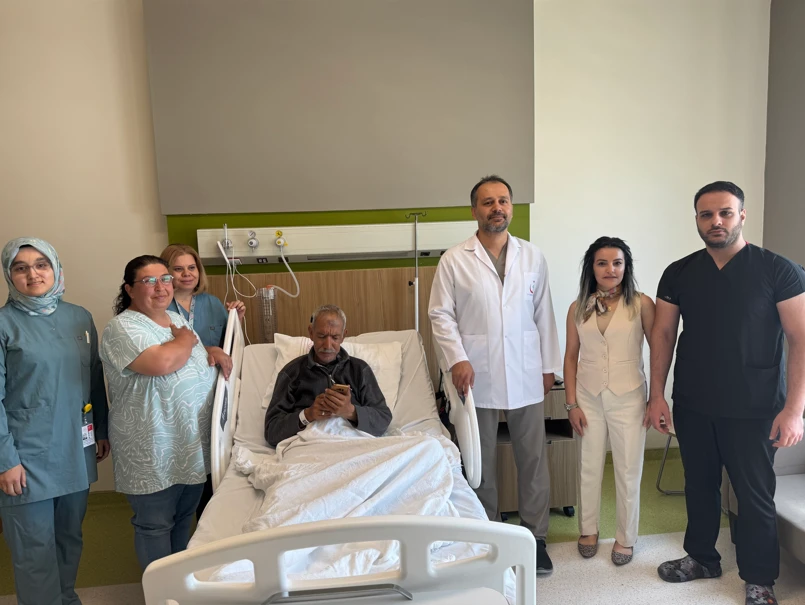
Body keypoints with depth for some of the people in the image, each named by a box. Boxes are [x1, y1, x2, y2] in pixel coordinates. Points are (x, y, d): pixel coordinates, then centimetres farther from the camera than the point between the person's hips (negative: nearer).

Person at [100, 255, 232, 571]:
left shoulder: (175, 317, 9)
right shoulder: (122, 328, -17)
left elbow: (192, 354, 25)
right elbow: (162, 362, -32)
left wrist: (213, 350, 2)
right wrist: (185, 339, -12)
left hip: (194, 444, 8)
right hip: (153, 452, -8)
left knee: (185, 516, 22)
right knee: (156, 525, 9)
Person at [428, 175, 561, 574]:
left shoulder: (533, 257, 6)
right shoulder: (454, 260, -2)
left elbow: (543, 314, 8)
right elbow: (441, 315, -2)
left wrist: (549, 365, 7)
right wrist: (457, 359, -14)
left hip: (526, 376, 2)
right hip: (477, 377, -2)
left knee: (533, 459, 9)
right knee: (481, 463, 11)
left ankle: (535, 537, 25)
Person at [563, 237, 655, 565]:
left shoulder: (641, 304, -6)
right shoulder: (579, 308, 2)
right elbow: (571, 356, 4)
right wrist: (571, 403, 1)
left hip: (628, 398, -2)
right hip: (588, 398, 2)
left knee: (628, 471, 7)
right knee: (589, 467, 13)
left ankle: (625, 538, 27)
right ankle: (588, 530, 33)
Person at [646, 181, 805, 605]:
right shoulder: (678, 274, 2)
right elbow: (663, 335, 4)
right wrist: (657, 395, -1)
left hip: (753, 410, -3)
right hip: (692, 407, 3)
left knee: (755, 495, 8)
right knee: (699, 486, 17)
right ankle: (701, 557, 37)